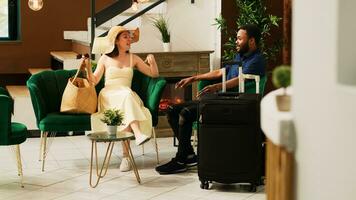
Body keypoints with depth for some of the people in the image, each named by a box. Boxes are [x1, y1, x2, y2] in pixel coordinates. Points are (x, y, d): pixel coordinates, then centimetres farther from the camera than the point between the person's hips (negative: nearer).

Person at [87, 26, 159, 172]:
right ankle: (138, 134, -57)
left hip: (128, 96, 2)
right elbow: (94, 81, 5)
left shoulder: (133, 58, 17)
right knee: (127, 95, -37)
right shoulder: (105, 59, 12)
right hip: (108, 96, -2)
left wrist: (152, 62, -3)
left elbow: (154, 74, 16)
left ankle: (126, 156, -46)